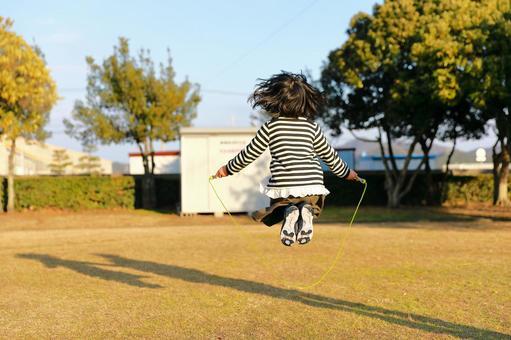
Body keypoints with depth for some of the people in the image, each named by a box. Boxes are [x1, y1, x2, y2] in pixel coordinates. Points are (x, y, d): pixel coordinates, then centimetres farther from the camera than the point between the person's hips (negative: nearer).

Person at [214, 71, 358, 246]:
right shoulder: (312, 127, 7)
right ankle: (306, 211, -10)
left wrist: (228, 169, 25)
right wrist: (346, 172, 34)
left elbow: (249, 154, 9)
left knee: (277, 207, 24)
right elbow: (329, 155, 16)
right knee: (311, 205, 28)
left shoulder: (270, 127, 2)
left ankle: (288, 212, -13)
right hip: (312, 183, 1)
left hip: (283, 186, -1)